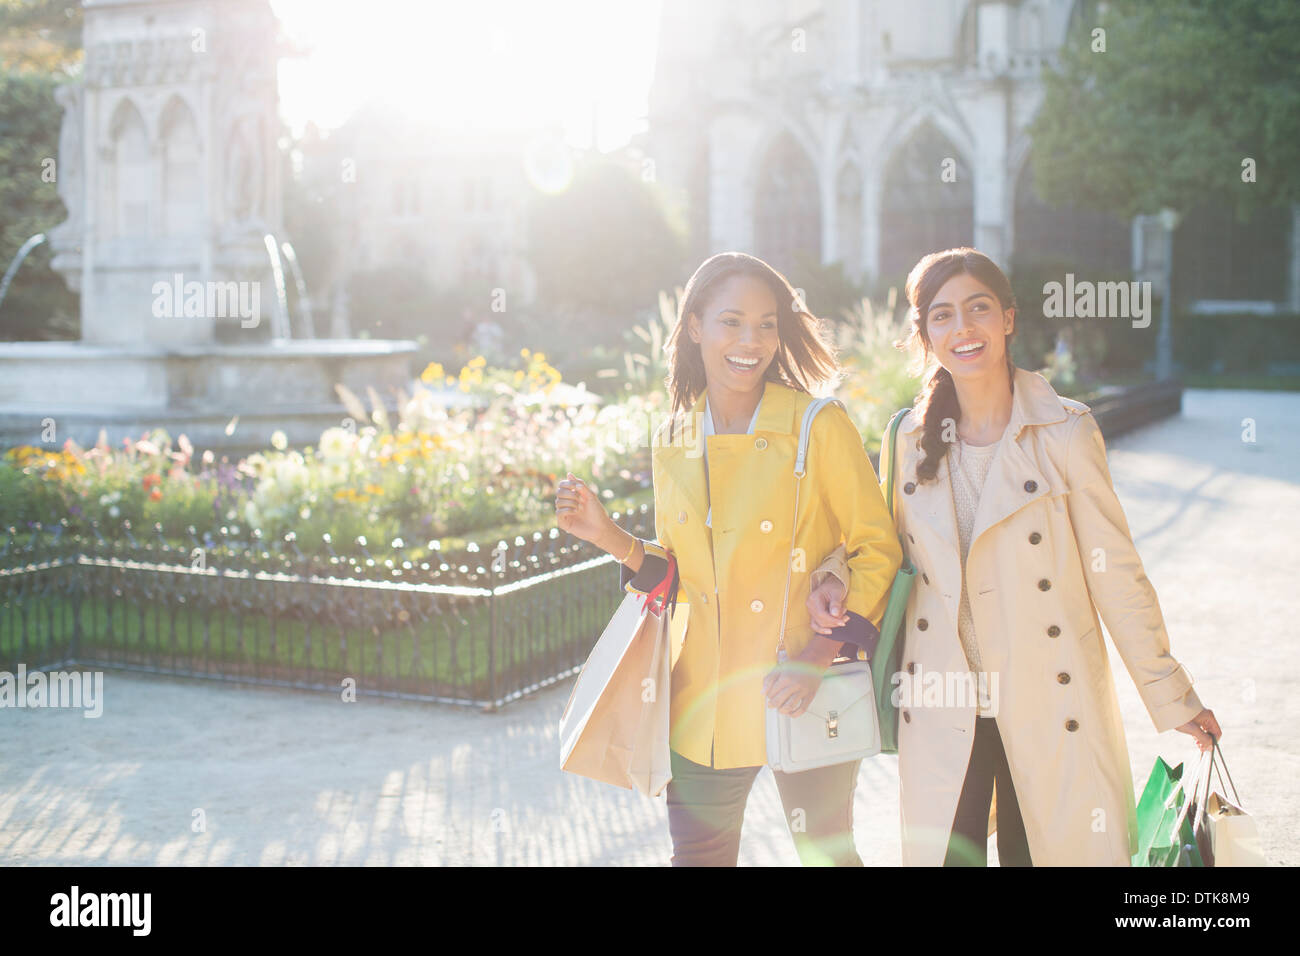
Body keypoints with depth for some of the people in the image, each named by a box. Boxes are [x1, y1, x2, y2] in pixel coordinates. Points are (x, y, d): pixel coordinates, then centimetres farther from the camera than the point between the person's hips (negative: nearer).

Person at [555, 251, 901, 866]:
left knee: (825, 854, 11)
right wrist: (608, 537, -3)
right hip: (705, 708, 3)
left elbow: (879, 552, -6)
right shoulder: (673, 445, 5)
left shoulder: (822, 428, -8)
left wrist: (819, 656, -16)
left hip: (806, 700, -3)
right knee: (697, 855, 11)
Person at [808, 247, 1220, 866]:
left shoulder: (1065, 432, -7)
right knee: (946, 853, 6)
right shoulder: (910, 440, 3)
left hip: (1049, 713, -2)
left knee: (1041, 853, 4)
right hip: (941, 718, 3)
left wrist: (1171, 699, 0)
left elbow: (1115, 572, -3)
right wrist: (836, 576, -3)